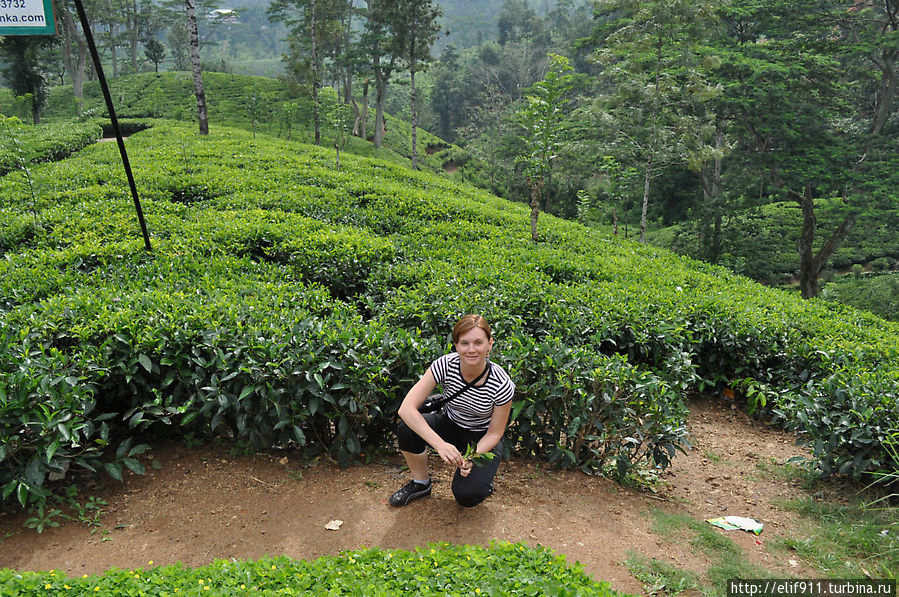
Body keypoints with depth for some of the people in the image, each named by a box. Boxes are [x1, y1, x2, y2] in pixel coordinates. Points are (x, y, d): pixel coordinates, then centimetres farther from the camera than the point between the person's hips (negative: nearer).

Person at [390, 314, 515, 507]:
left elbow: (495, 433, -13)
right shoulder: (445, 365, -25)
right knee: (406, 431, -28)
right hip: (450, 423, 2)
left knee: (467, 495, -24)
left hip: (481, 437, -2)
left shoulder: (501, 384, -27)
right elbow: (406, 408, -32)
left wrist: (472, 458, -31)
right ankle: (421, 483, 0)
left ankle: (482, 477, 13)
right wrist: (440, 444, -42)